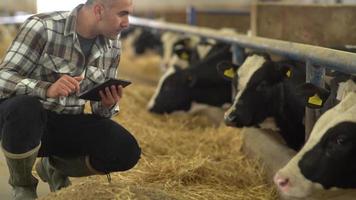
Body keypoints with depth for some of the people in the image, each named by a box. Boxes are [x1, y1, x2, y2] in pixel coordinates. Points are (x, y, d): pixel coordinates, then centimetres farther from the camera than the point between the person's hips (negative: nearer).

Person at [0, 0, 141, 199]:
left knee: (126, 151, -20)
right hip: (28, 117, -4)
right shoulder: (42, 26, -17)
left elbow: (102, 106, 5)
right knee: (24, 108, -39)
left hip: (68, 124, 4)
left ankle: (56, 167, 11)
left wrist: (108, 105, -20)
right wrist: (47, 89, -37)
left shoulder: (112, 46, -2)